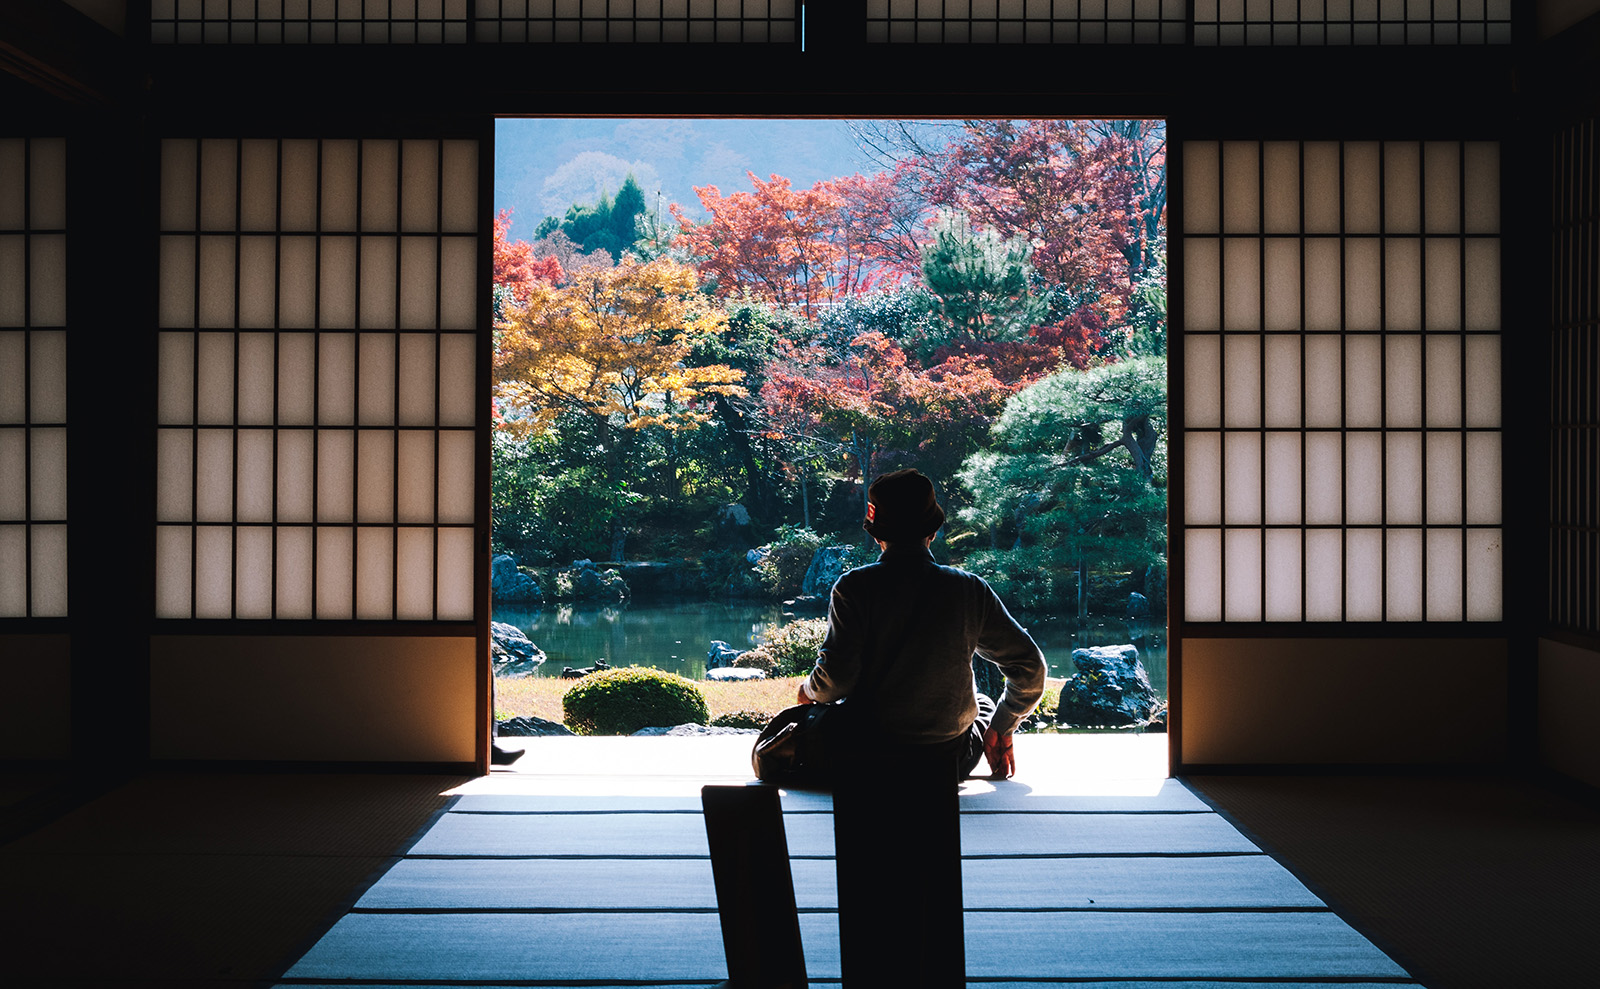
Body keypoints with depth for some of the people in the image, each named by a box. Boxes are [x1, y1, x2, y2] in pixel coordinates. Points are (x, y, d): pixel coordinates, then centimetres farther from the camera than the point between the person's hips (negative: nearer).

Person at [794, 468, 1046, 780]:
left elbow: (835, 679, -17)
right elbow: (1030, 667, -1)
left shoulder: (853, 587, -12)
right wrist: (1001, 730, 15)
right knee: (983, 705, 35)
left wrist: (809, 691, 7)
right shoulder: (970, 590, -6)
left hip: (865, 765, -1)